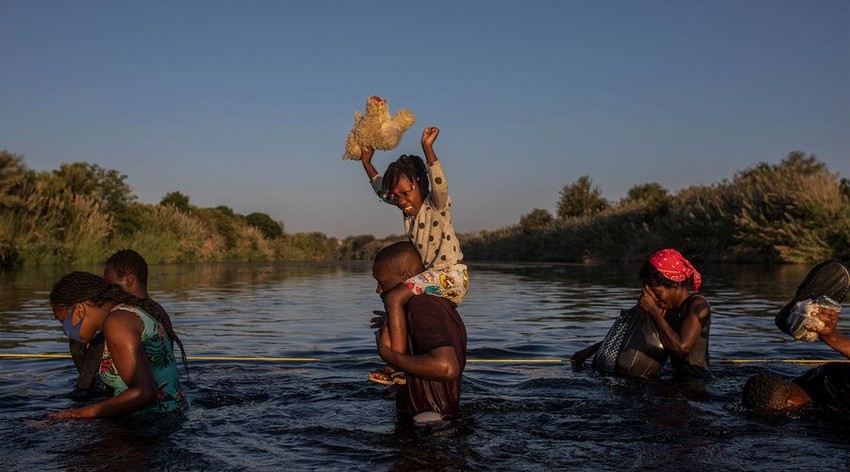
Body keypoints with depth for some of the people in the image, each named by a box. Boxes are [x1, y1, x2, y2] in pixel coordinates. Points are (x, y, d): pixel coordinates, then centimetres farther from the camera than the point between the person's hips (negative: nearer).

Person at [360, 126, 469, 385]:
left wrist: (428, 149, -39)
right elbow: (381, 188, 25)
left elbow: (439, 184, -31)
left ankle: (397, 366, -27)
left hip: (451, 274, -10)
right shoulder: (410, 208, 13)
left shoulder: (437, 204, -8)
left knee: (394, 298, -23)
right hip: (430, 275, 10)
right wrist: (366, 162, 20)